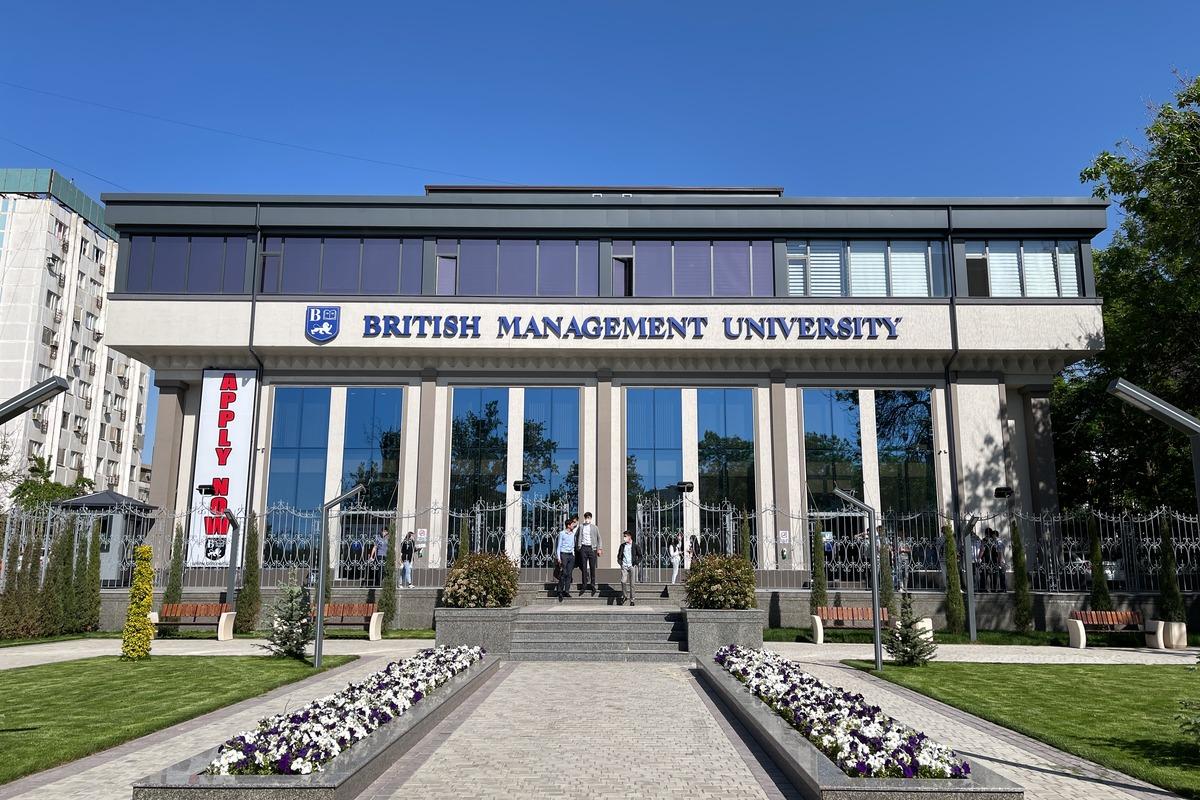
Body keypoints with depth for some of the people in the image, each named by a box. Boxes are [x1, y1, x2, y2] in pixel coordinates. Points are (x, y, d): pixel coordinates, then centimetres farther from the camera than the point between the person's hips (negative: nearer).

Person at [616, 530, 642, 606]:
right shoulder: (622, 546, 9)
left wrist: (637, 563, -3)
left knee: (631, 583, 0)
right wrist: (620, 562, 3)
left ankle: (631, 600, 8)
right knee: (623, 581, -16)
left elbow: (640, 556, 8)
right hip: (624, 566, 1)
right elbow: (619, 555, 18)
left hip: (632, 566, -1)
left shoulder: (635, 546, 2)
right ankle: (624, 594, 5)